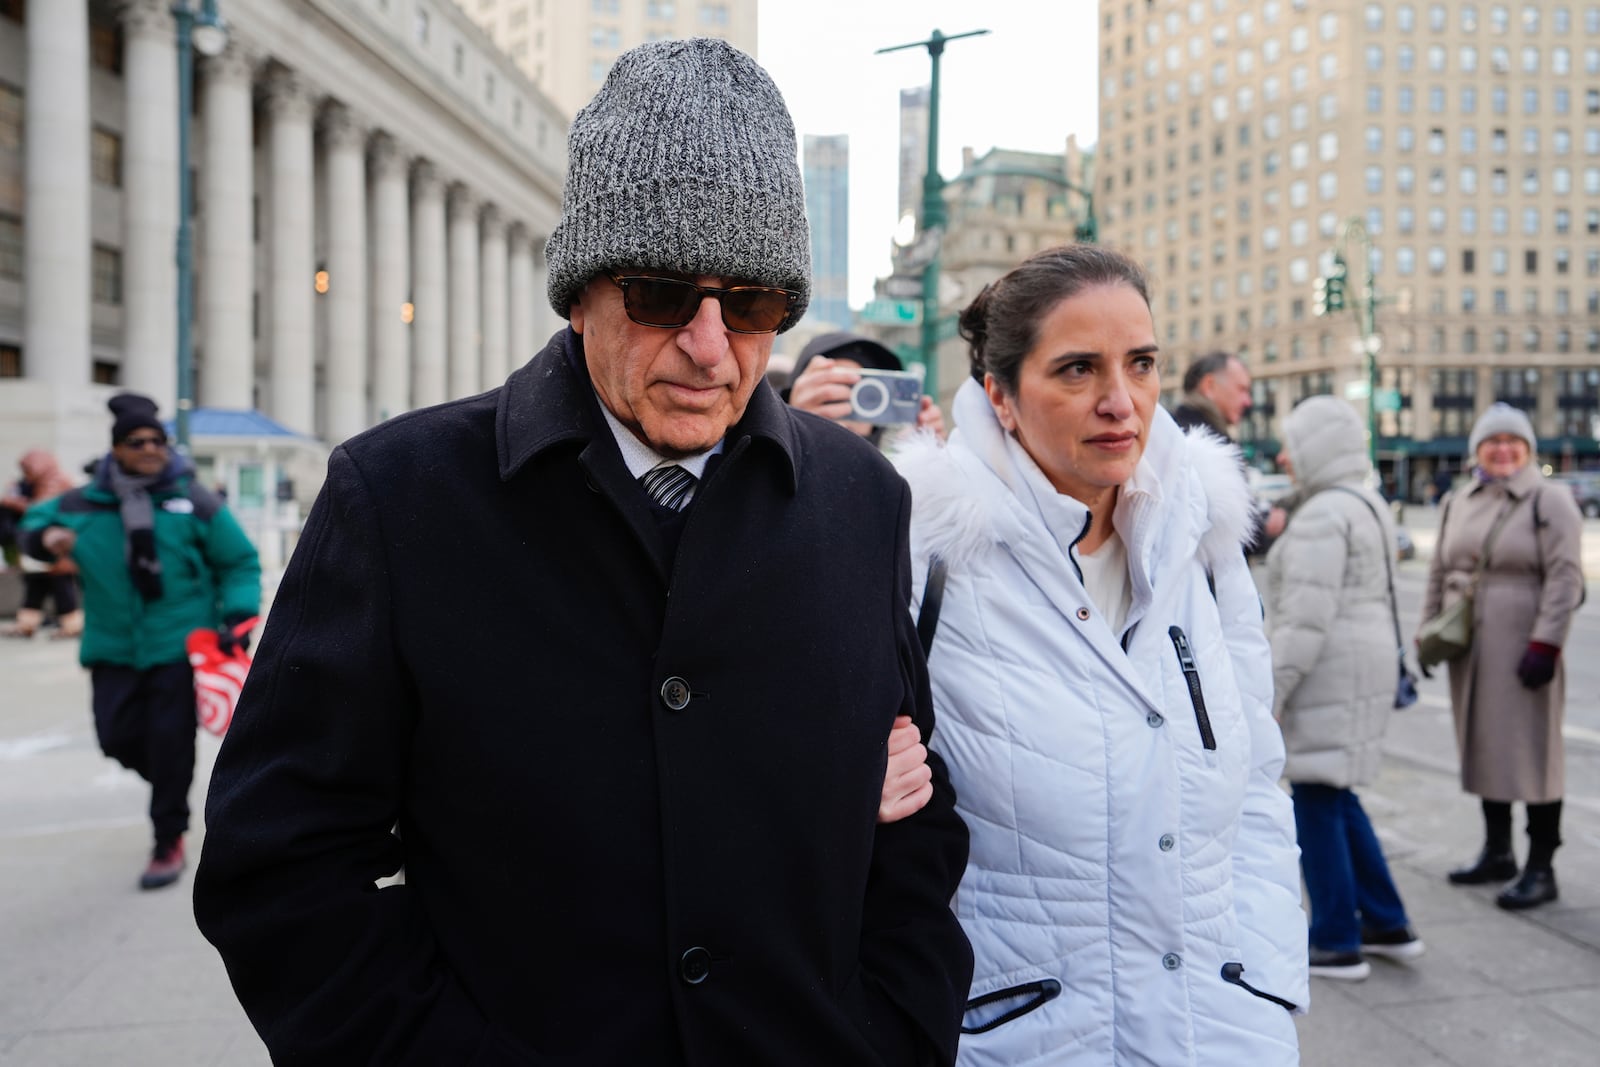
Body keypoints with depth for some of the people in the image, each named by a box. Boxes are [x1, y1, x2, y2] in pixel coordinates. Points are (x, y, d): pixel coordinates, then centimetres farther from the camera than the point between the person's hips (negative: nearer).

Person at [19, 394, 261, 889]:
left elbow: (239, 563, 4)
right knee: (117, 737, 4)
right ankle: (171, 786, 38)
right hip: (114, 649, 3)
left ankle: (169, 842, 13)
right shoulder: (85, 504, 3)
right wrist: (46, 537, -3)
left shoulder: (193, 501, -3)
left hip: (180, 646, -3)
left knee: (170, 741, -2)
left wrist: (236, 618, -9)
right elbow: (33, 522, 22)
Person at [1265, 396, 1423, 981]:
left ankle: (1337, 944, 9)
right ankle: (1388, 924, 23)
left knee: (1315, 801, 0)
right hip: (1365, 665, 10)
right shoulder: (1368, 508, 14)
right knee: (1336, 795, 19)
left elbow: (1307, 618, -23)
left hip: (1325, 671, -10)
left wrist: (1270, 694, -20)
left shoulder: (1321, 517, -17)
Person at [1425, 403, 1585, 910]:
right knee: (1483, 747, 14)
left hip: (1522, 648, -6)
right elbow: (1439, 572, 18)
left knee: (1532, 750, -3)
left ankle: (1541, 869, 5)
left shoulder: (1549, 502, -6)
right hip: (1469, 647, 6)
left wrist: (1545, 644, -17)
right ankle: (1497, 852, 28)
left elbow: (1564, 579, -12)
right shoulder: (1458, 502, 13)